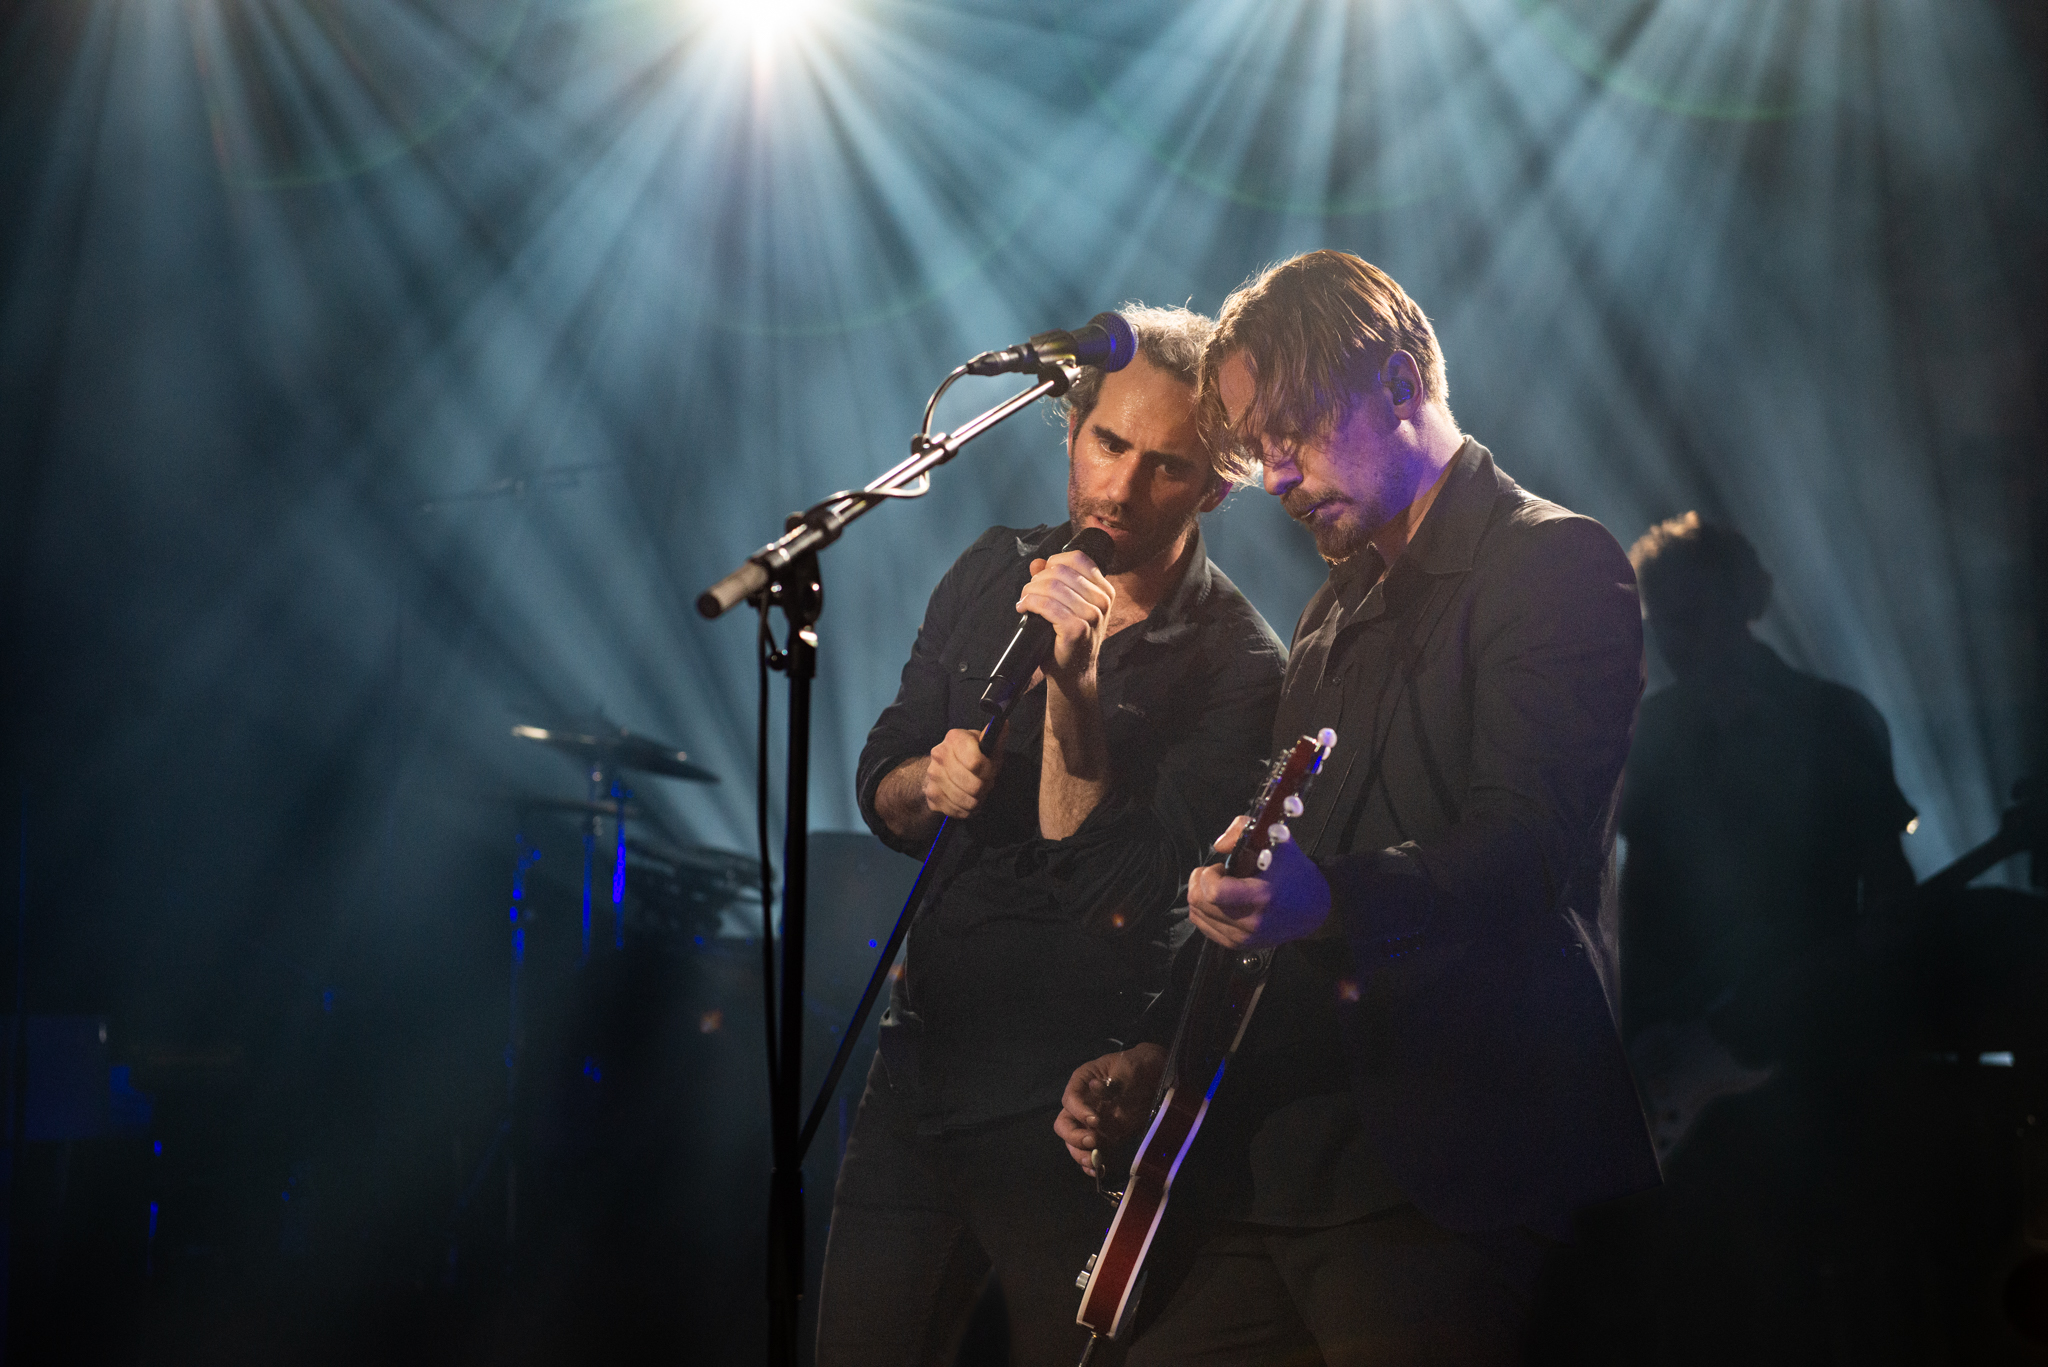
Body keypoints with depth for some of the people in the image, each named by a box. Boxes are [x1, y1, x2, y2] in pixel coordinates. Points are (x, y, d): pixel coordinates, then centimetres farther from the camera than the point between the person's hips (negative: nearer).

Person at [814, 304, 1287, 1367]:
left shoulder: (1235, 667, -14)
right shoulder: (995, 574, 5)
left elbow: (1115, 896, -22)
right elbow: (878, 792, 13)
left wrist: (1071, 686, -28)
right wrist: (925, 782, -10)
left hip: (1065, 1118, -5)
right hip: (922, 1063, 6)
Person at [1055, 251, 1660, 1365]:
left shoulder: (1555, 564, -5)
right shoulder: (1335, 614, 23)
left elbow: (1532, 842, -20)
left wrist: (1331, 900, -37)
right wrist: (1157, 1052, 14)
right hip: (1267, 1168, 8)